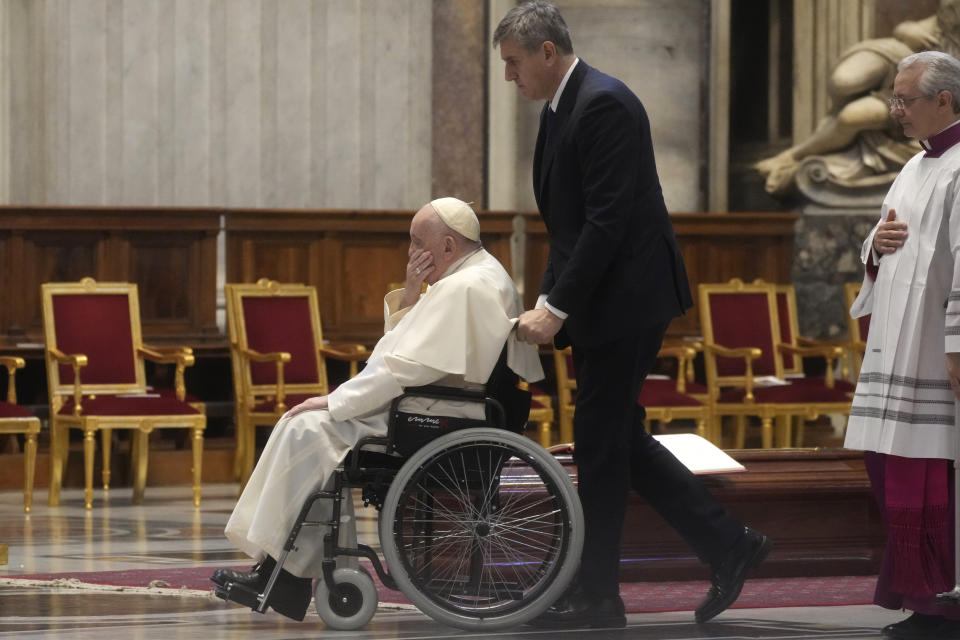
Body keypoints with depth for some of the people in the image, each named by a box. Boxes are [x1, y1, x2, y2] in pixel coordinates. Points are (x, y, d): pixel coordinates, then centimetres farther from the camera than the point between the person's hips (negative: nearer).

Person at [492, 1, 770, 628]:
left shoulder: (605, 105, -18)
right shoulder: (560, 109, 13)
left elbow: (608, 221, -23)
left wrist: (557, 308, -21)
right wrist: (548, 303, 8)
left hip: (626, 301, -10)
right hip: (600, 305, 10)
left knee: (600, 443, -3)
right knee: (619, 440, 13)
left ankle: (596, 598, 6)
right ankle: (728, 544, 19)